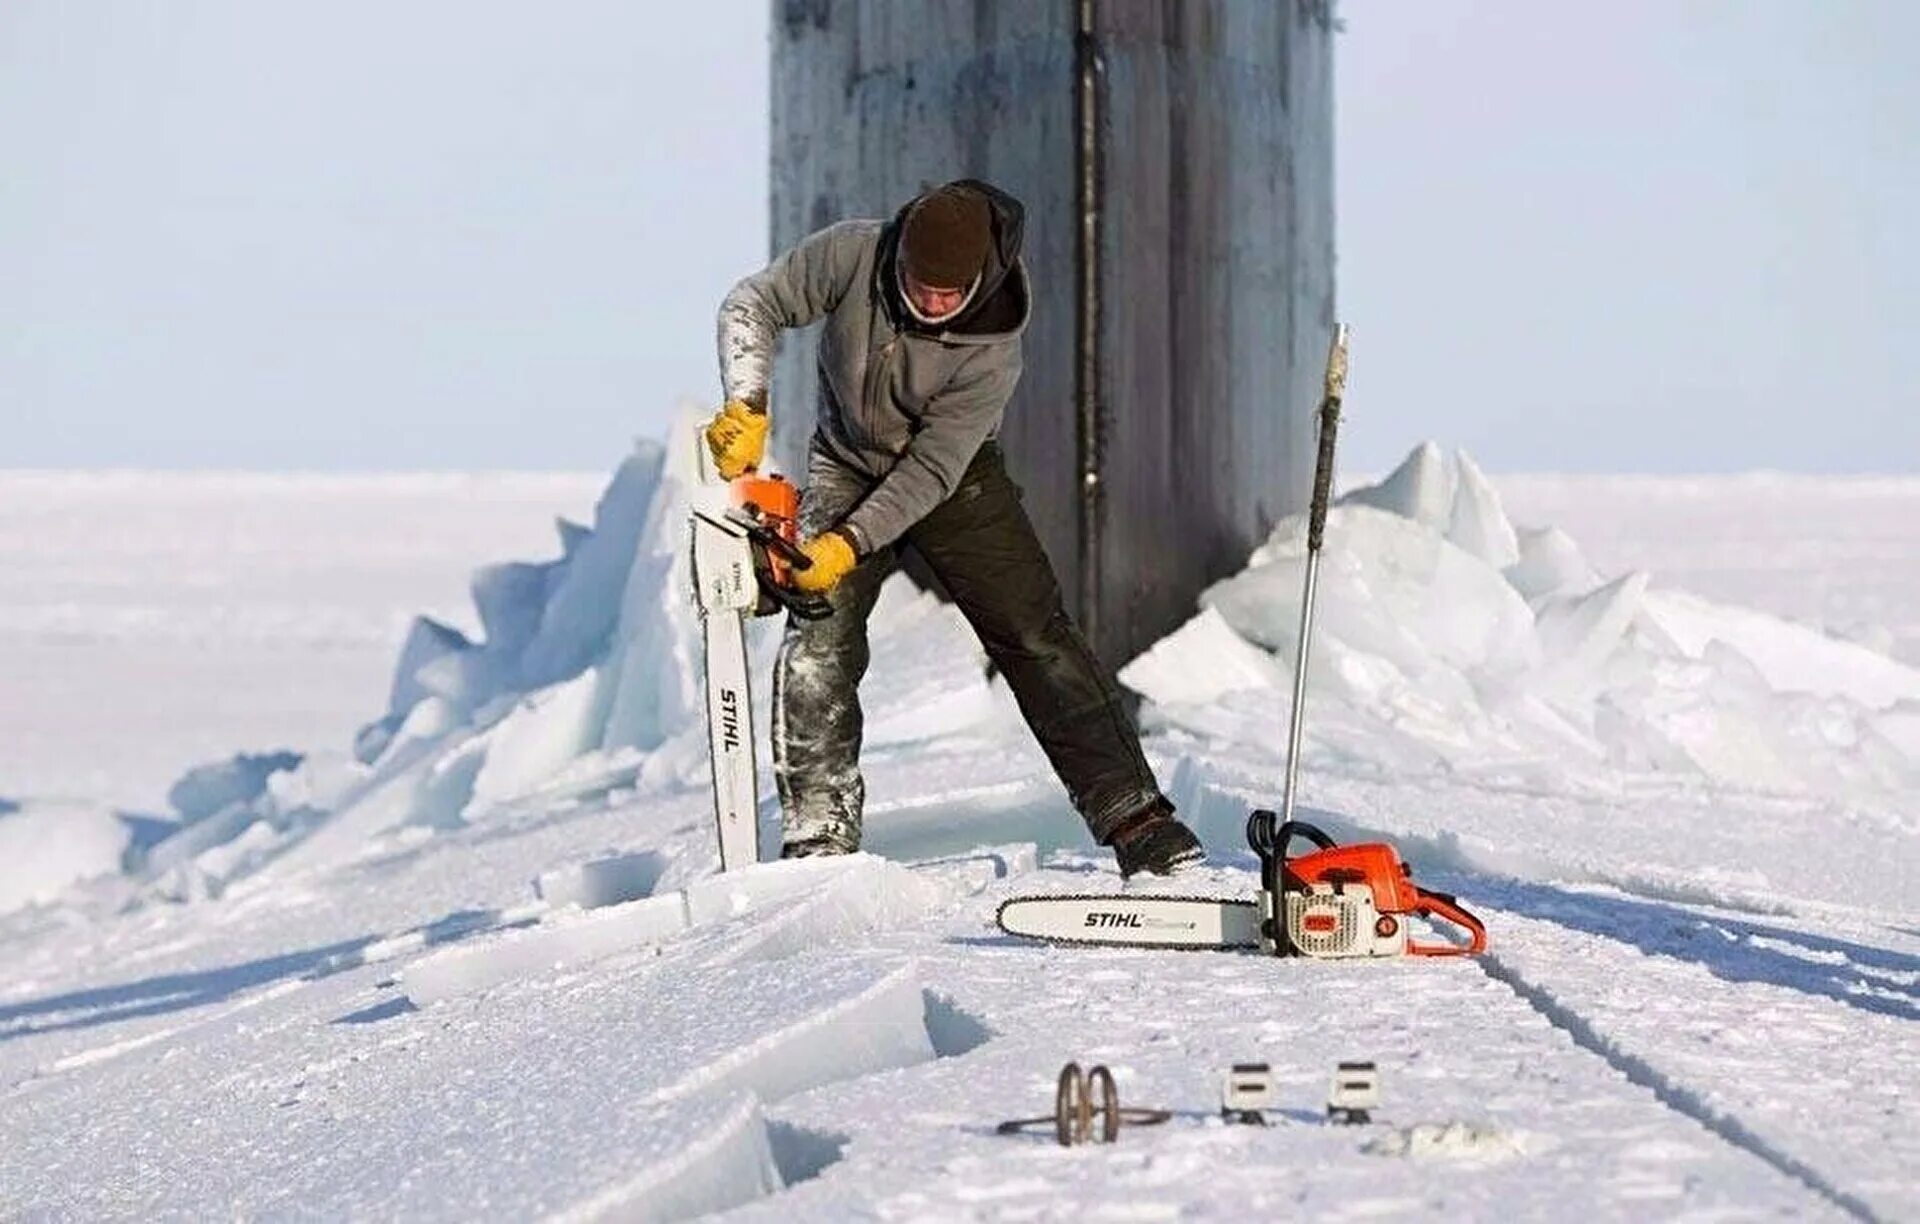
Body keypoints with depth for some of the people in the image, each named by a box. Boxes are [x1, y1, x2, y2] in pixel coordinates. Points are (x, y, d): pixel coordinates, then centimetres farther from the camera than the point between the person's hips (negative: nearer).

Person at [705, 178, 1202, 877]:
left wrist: (850, 545, -36)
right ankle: (820, 842, -11)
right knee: (819, 645, -14)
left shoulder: (993, 348, -29)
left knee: (1036, 638, -6)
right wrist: (747, 406, -30)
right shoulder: (853, 255, -25)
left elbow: (932, 471, -29)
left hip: (953, 478, -1)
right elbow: (753, 307, -15)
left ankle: (1134, 819, -4)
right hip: (847, 469, 1)